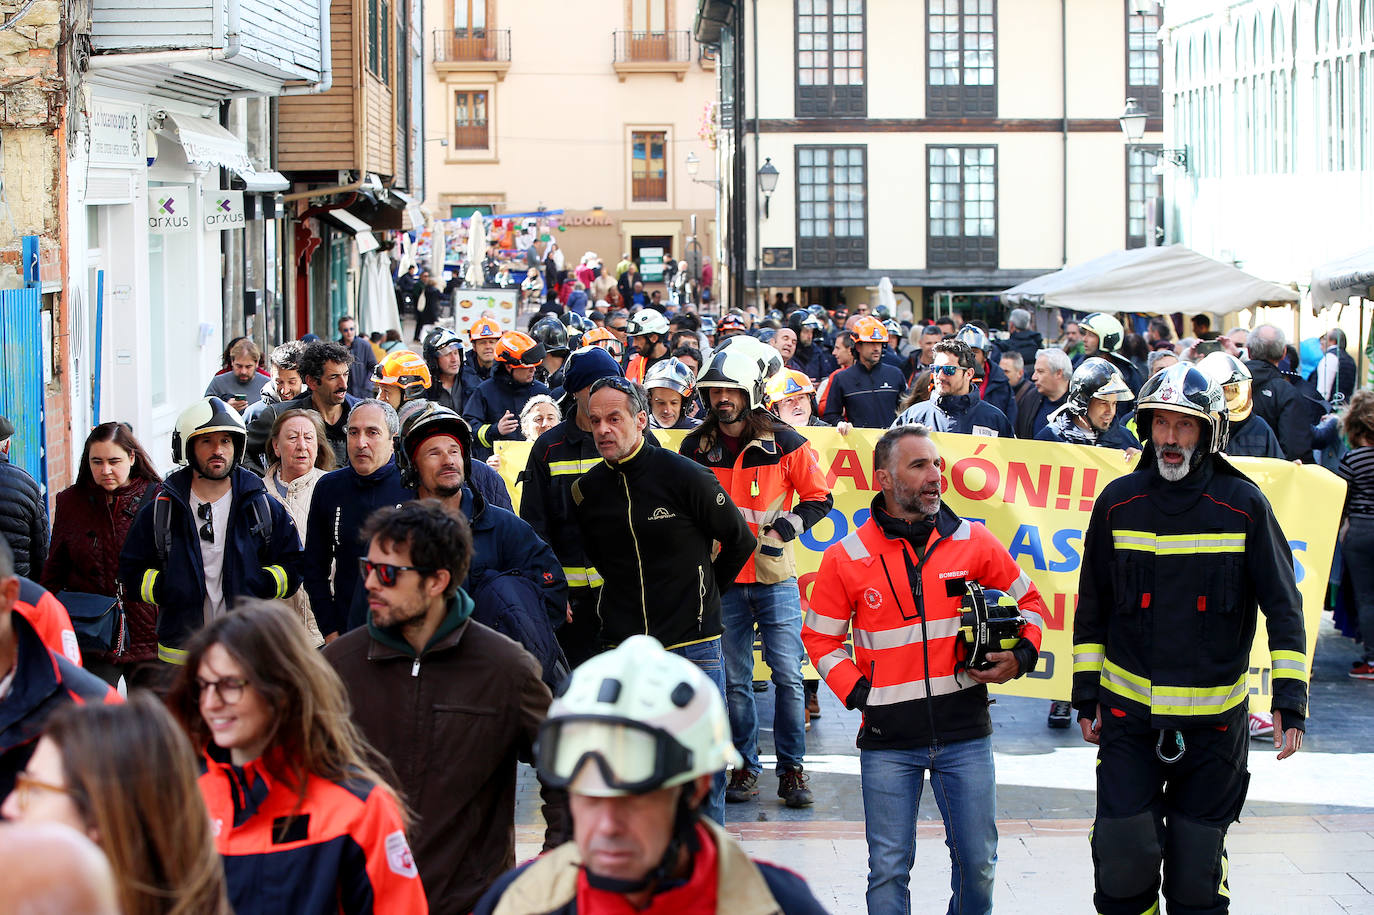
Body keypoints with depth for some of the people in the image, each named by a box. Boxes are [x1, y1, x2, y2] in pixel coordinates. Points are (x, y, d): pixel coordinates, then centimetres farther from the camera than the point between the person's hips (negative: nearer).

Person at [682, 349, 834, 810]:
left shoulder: (784, 443, -4)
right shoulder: (696, 448, 4)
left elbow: (820, 497, 3)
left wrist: (793, 521, -13)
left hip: (775, 577, -2)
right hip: (721, 580, 2)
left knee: (788, 676, -3)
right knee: (733, 679, 6)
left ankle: (792, 768, 7)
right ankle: (745, 765, 15)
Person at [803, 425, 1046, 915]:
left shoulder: (973, 542, 1)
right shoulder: (846, 557, -2)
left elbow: (1029, 600, 14)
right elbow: (820, 638, 8)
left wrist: (1021, 656, -3)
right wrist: (856, 691, -5)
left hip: (964, 734, 1)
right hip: (888, 740, -1)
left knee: (977, 861, 6)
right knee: (889, 867, 3)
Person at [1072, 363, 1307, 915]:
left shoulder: (1244, 505, -4)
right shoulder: (1119, 503, 1)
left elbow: (1283, 605, -1)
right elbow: (1092, 606, 9)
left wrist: (1290, 699, -9)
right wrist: (1086, 694, 7)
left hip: (1214, 719, -1)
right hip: (1129, 712, 1)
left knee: (1197, 862, 6)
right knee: (1122, 850, -5)